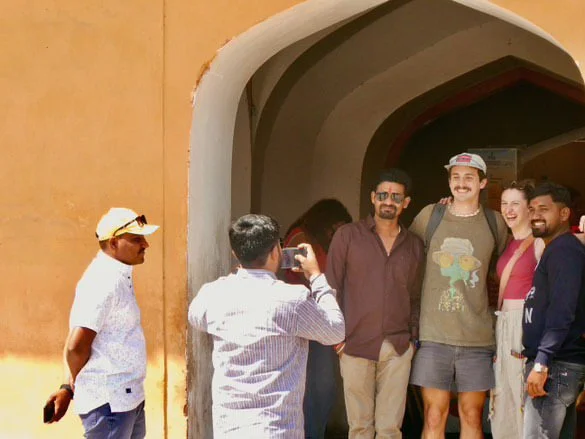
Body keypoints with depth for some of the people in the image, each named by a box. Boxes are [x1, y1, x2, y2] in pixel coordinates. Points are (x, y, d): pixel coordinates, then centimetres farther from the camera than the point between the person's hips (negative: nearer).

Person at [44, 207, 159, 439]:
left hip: (128, 398, 9)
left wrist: (70, 388, 11)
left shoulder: (118, 276, 12)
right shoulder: (104, 282, -19)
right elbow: (76, 346, -21)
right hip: (109, 401, -9)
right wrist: (72, 388, -4)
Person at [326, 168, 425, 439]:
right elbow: (331, 287, 2)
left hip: (398, 348, 2)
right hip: (355, 345, -2)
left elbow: (416, 297, 16)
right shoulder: (348, 235, 2)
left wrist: (413, 335, 6)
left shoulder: (414, 245, 12)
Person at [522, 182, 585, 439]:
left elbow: (562, 312, -20)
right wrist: (537, 358, 18)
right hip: (562, 363, 10)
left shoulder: (564, 251, -11)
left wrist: (541, 363, -24)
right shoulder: (556, 250, 20)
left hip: (556, 366, -10)